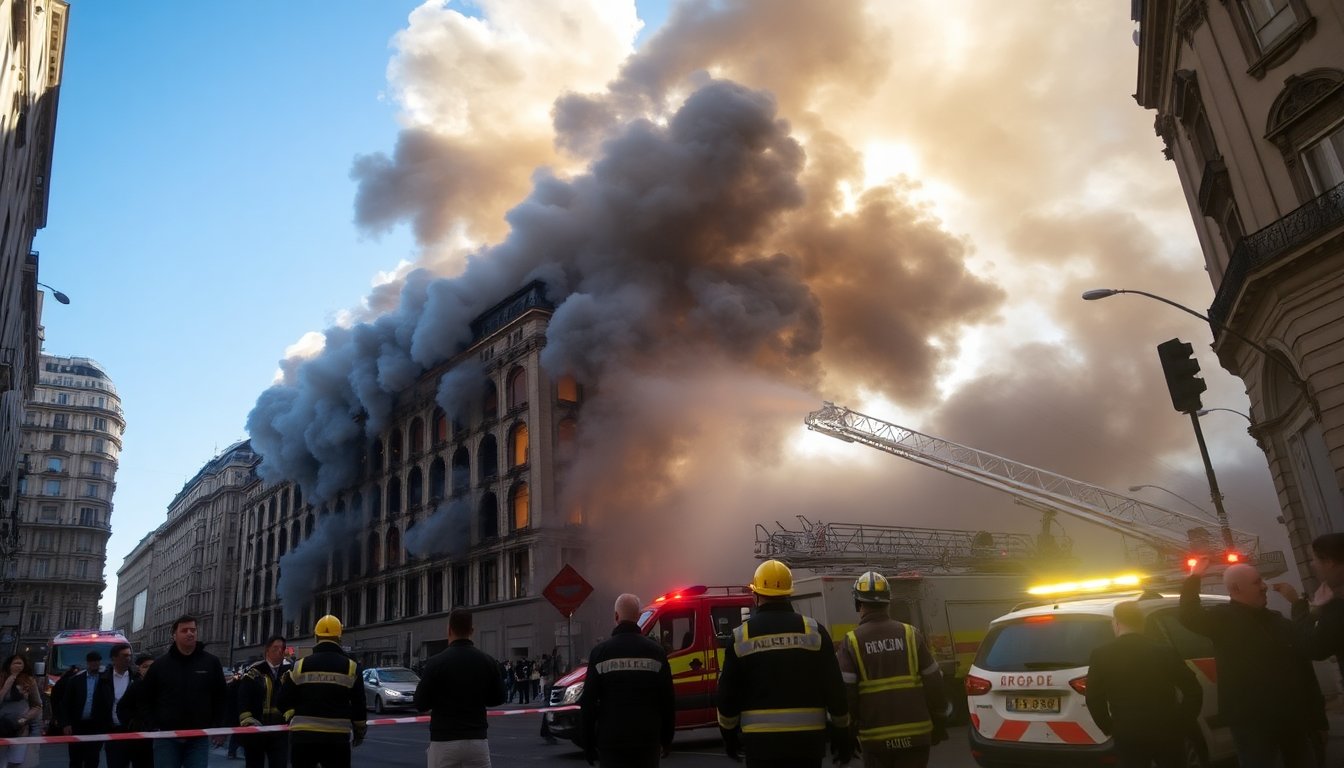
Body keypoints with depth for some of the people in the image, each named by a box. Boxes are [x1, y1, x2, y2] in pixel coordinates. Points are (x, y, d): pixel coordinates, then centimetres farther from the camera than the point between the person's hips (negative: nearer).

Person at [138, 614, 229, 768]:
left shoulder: (211, 663, 2)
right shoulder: (160, 665, 2)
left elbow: (220, 698, 6)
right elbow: (144, 699, 8)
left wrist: (218, 728, 0)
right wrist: (153, 728, -1)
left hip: (199, 738, 0)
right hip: (166, 738, 0)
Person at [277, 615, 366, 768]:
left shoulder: (301, 665, 2)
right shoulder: (350, 666, -1)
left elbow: (285, 700, 4)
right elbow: (358, 704, 2)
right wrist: (360, 732, 15)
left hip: (302, 735, 1)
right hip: (337, 737, -1)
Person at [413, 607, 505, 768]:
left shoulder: (436, 662, -11)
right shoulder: (487, 661, 0)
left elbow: (421, 705, -6)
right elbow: (498, 698, 11)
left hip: (444, 741, -2)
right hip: (477, 740, 3)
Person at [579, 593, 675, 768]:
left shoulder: (600, 651, -3)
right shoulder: (655, 651, 0)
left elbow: (588, 701, -1)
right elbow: (668, 699, 1)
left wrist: (588, 745, 7)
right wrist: (667, 740, 12)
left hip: (611, 741, -1)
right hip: (648, 740, 1)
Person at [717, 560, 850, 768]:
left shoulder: (741, 636, -2)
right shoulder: (814, 631, -2)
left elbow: (727, 693, 2)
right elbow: (834, 688, -1)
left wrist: (729, 735, 16)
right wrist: (842, 733, 10)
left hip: (760, 740, -1)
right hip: (807, 738, 1)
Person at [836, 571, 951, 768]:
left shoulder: (852, 642, -6)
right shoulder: (911, 635, 0)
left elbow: (846, 692, -8)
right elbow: (933, 683, 2)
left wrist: (847, 732, 4)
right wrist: (940, 724, 13)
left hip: (875, 737, -1)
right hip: (916, 733, 1)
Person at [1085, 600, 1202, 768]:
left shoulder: (1101, 656, -3)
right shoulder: (1165, 652, 0)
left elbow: (1094, 700, -5)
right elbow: (1193, 691, -1)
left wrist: (1109, 729, 8)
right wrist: (1182, 725, 8)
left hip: (1128, 737, -2)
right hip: (1167, 733, 2)